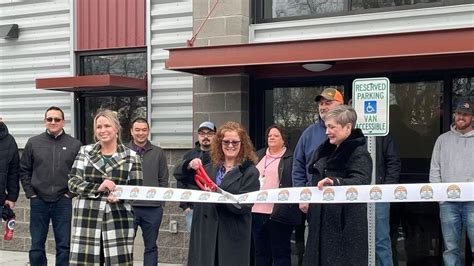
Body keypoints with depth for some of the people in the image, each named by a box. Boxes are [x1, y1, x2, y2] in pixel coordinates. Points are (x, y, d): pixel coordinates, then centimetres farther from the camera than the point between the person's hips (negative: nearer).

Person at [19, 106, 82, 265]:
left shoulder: (75, 145, 2)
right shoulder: (33, 143, 5)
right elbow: (24, 170, 9)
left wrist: (72, 192, -4)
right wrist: (30, 192, 1)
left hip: (63, 202, -1)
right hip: (38, 201, 1)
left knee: (64, 246, 4)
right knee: (37, 245, 8)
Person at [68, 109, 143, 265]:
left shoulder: (131, 156, 4)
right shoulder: (85, 152, 8)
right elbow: (73, 183, 1)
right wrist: (98, 188, -15)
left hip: (118, 220, -1)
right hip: (87, 218, 1)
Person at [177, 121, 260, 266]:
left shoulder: (250, 172, -3)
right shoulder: (211, 168, 11)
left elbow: (244, 206, -12)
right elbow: (180, 176, 17)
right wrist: (189, 166, -5)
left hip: (232, 236, -4)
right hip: (206, 231, 4)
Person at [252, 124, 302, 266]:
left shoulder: (291, 158, -1)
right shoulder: (258, 156, 16)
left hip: (278, 213, -6)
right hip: (257, 212, 6)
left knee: (280, 252, 2)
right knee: (260, 252, 14)